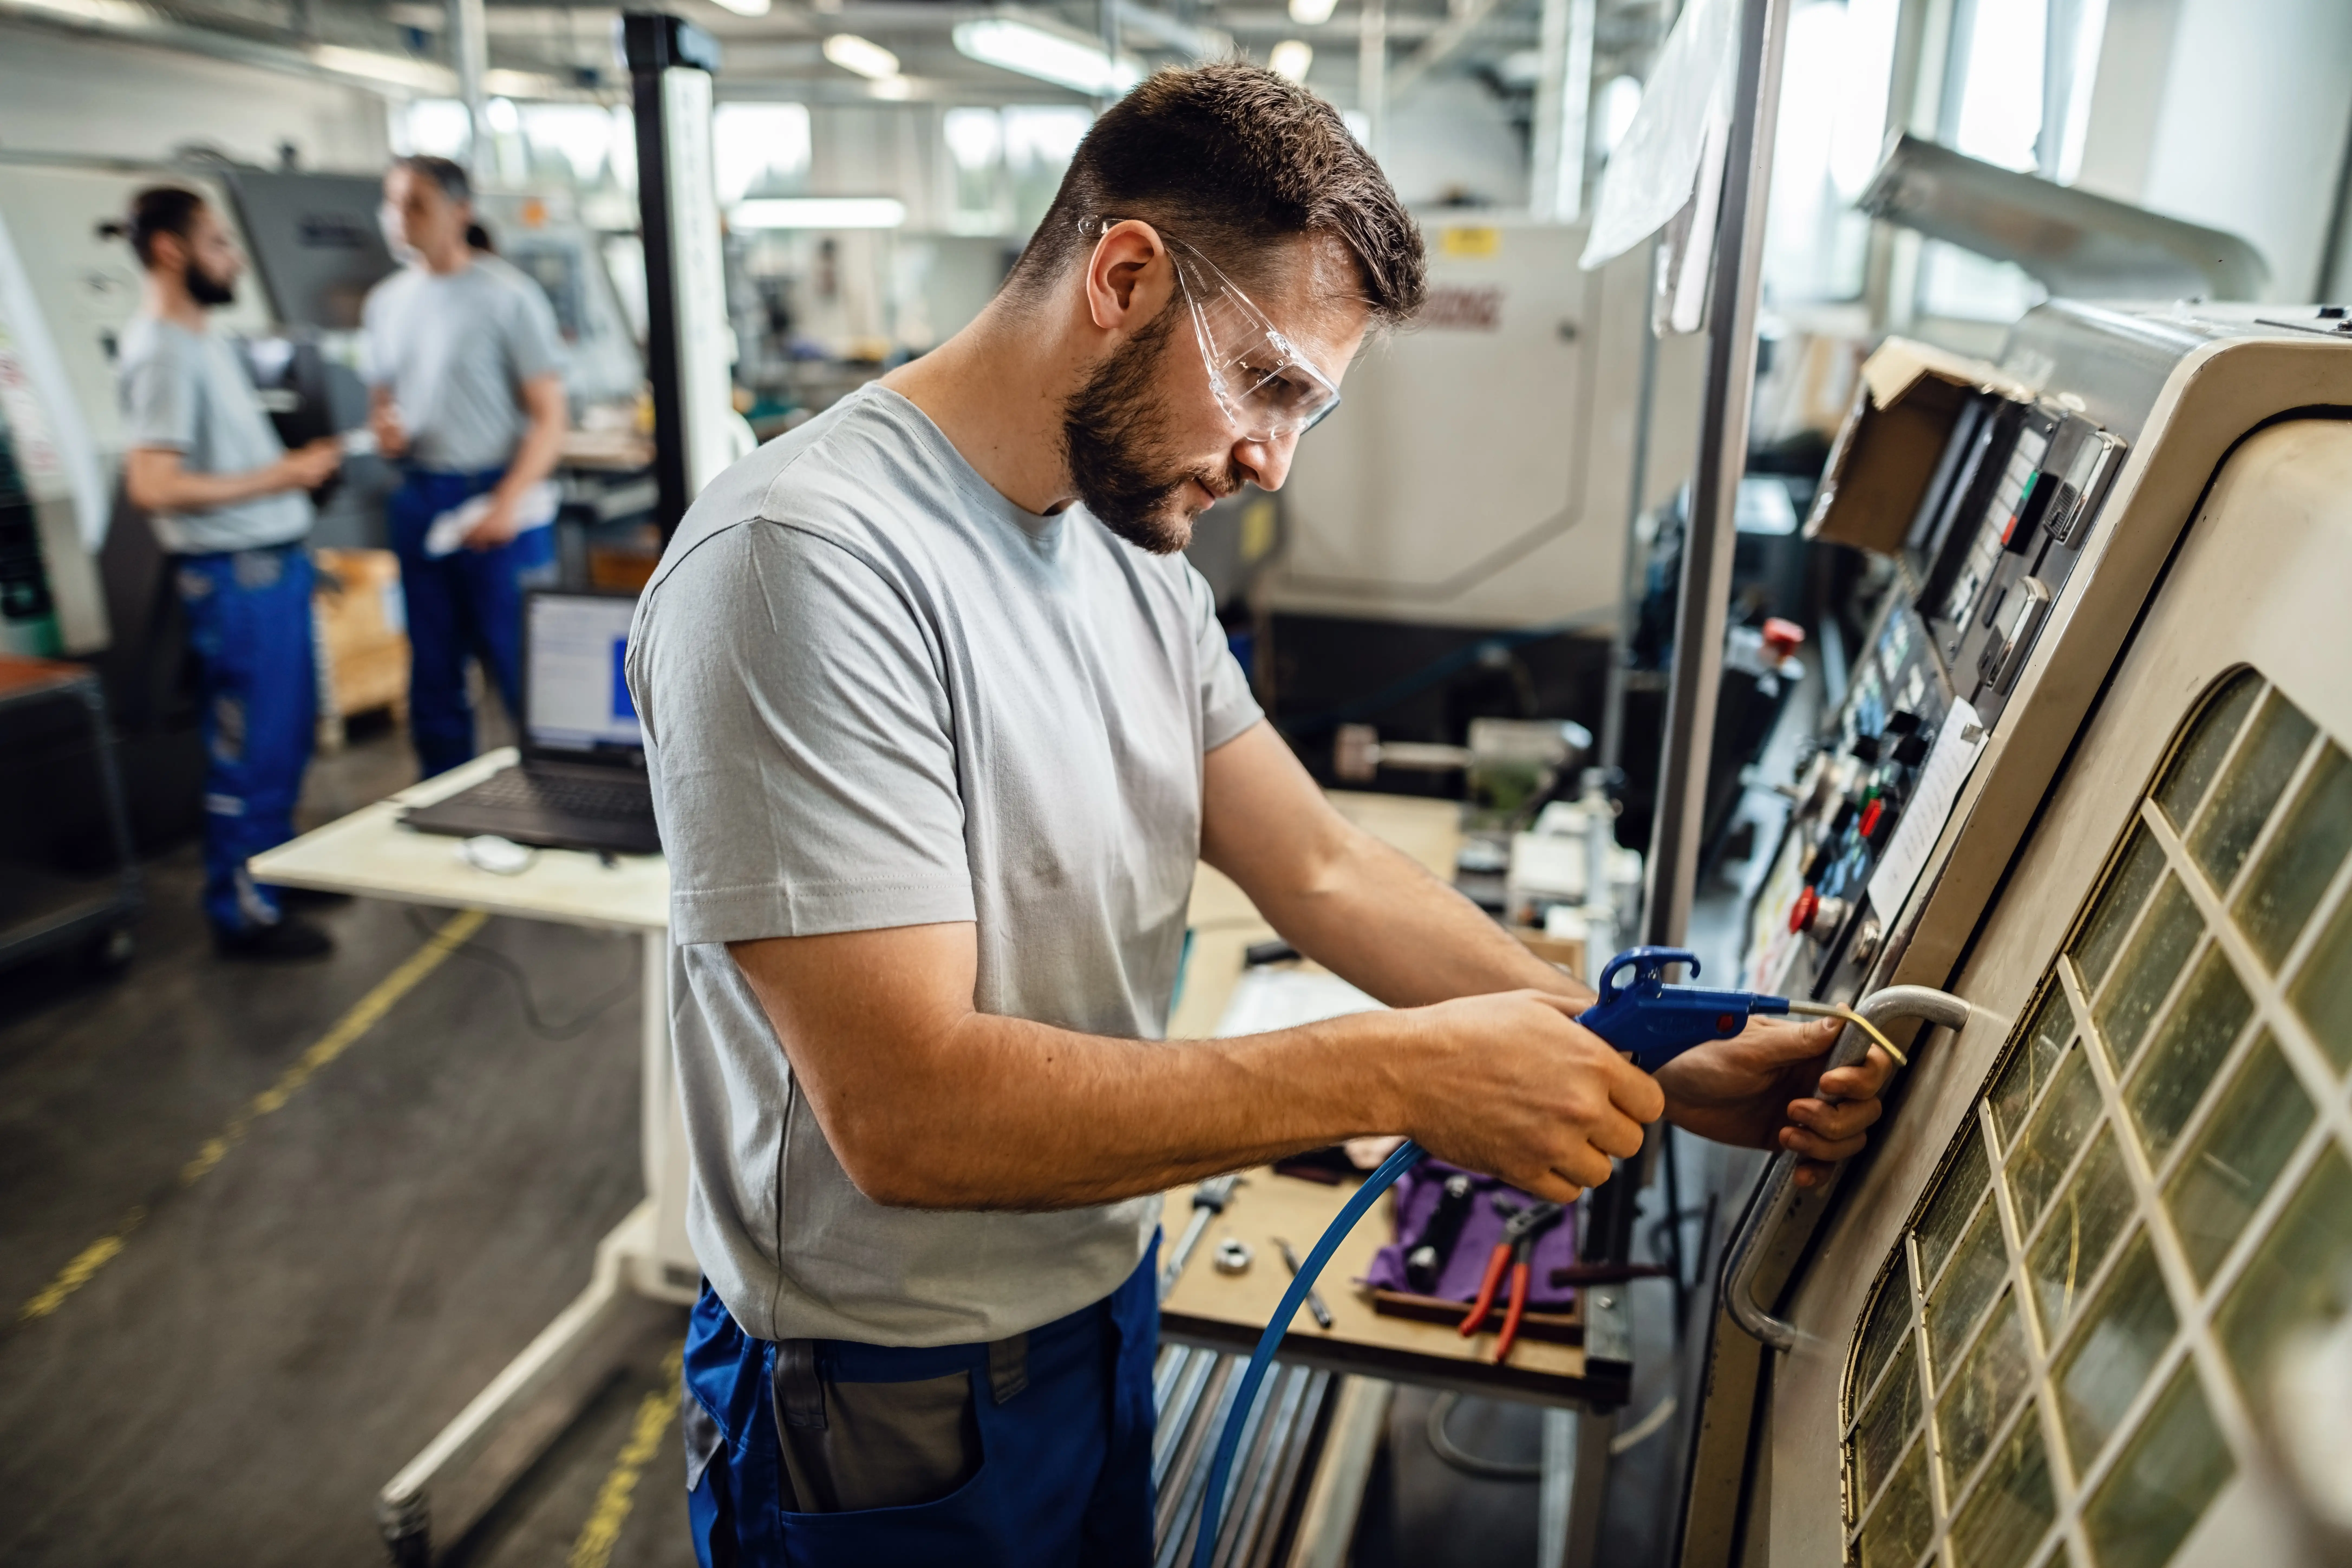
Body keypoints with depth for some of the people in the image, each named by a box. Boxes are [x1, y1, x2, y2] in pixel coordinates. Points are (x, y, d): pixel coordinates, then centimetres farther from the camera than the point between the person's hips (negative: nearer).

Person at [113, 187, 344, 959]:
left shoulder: (202, 338, 14)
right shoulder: (163, 352, -16)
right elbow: (153, 486, -23)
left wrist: (298, 462, 11)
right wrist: (278, 477, -20)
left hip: (274, 562, 10)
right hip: (238, 573, -10)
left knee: (288, 731, 19)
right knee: (252, 747, -1)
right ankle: (243, 913, 11)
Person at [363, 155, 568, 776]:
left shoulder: (508, 296, -6)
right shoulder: (385, 302, 13)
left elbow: (551, 415, -9)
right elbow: (382, 397, 22)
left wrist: (509, 501, -20)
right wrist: (383, 427, -3)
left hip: (494, 494, -6)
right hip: (418, 498, 6)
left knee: (520, 667, -5)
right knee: (433, 672, 12)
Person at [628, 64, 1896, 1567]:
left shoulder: (1137, 562, 1)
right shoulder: (806, 563, -27)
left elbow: (1326, 872, -1)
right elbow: (907, 1111, -31)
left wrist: (1666, 1068, -11)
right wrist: (1413, 1073, -30)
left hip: (1105, 1300, 7)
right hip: (889, 1408, -7)